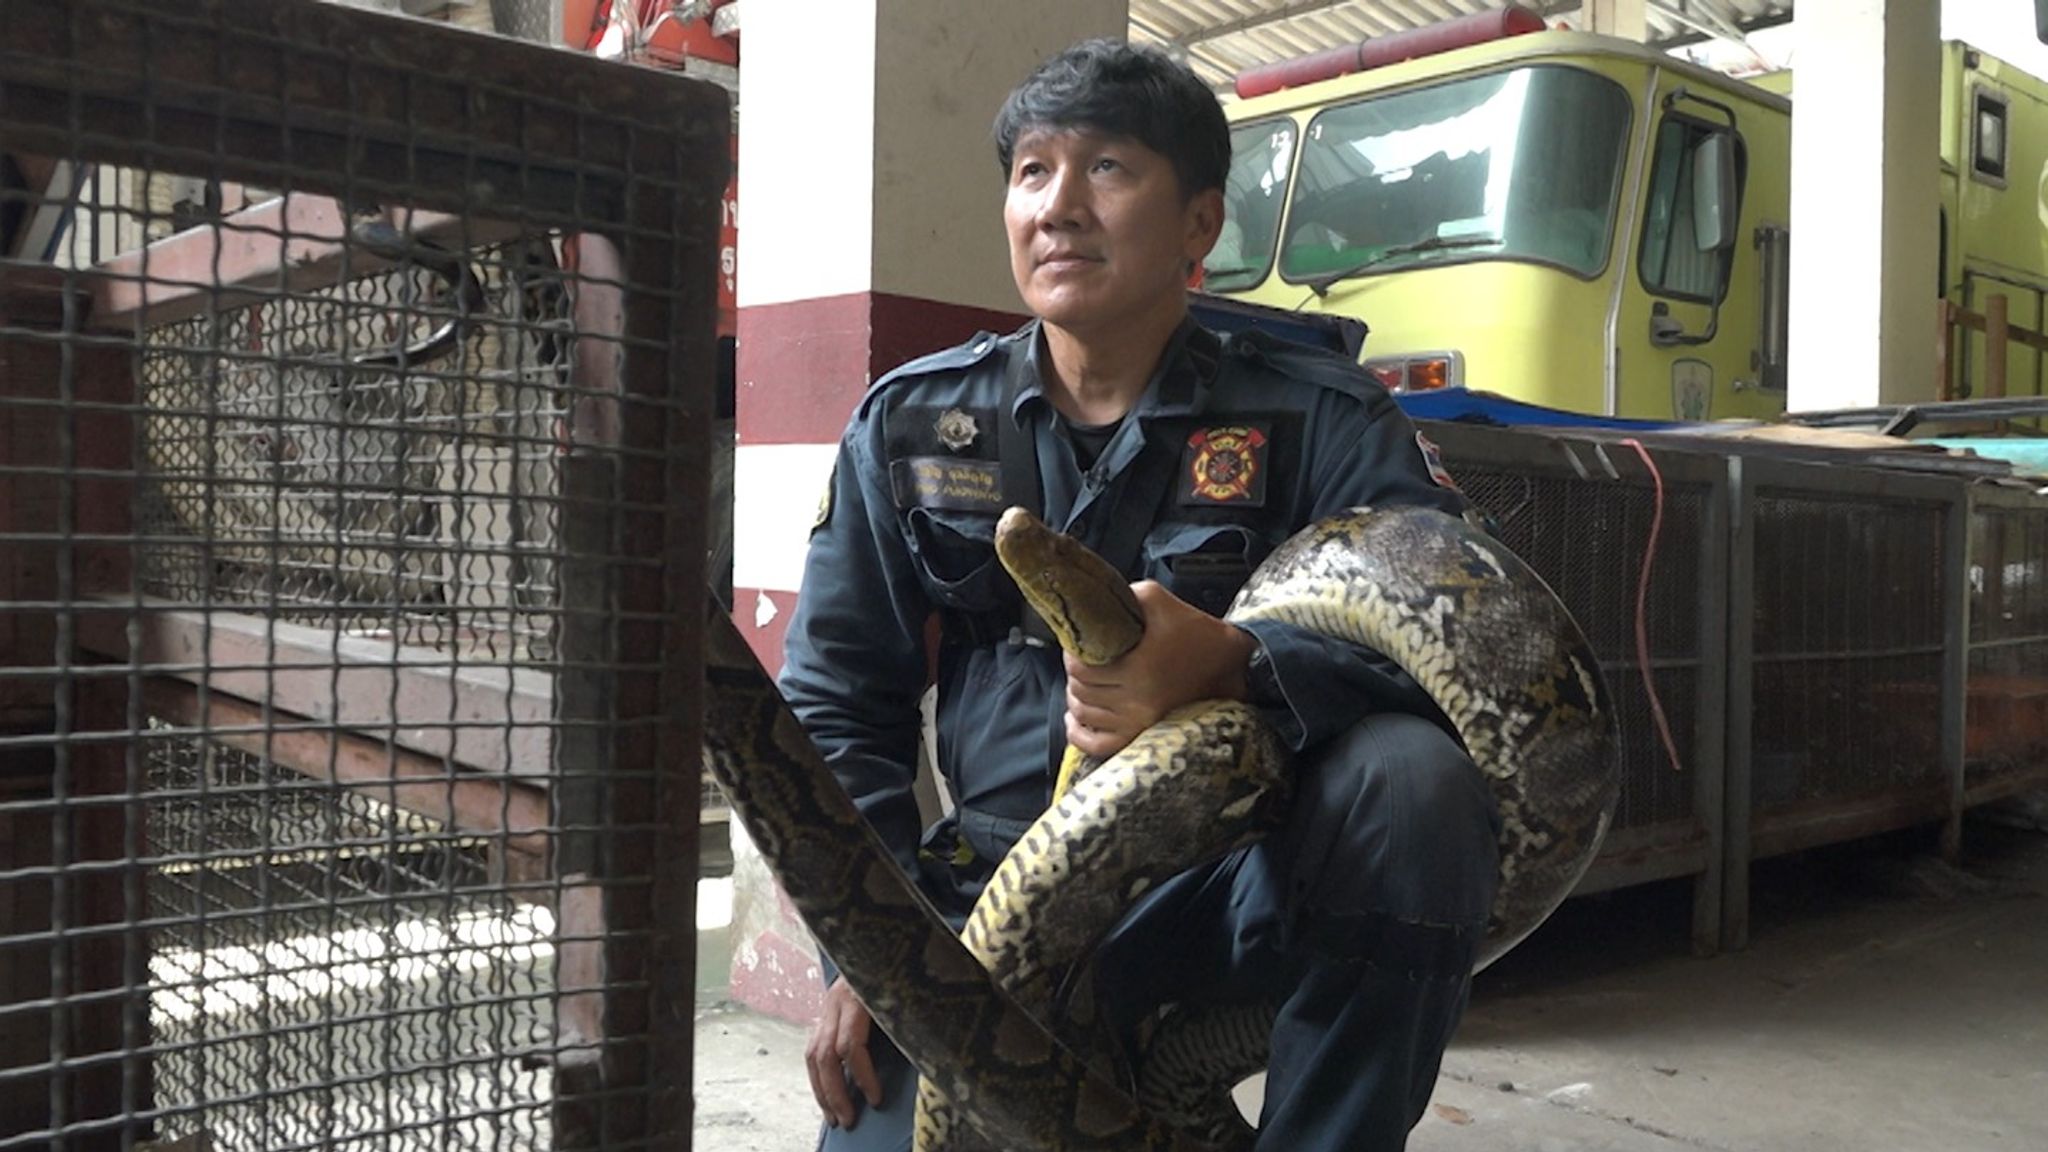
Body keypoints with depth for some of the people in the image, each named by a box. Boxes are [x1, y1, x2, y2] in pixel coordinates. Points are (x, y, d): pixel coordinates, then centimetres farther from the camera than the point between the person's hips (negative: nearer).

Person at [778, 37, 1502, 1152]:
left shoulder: (1317, 421, -1)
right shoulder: (907, 423, 7)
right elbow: (836, 700, 8)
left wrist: (1229, 666, -34)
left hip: (1238, 884, -1)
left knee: (1411, 778, -30)